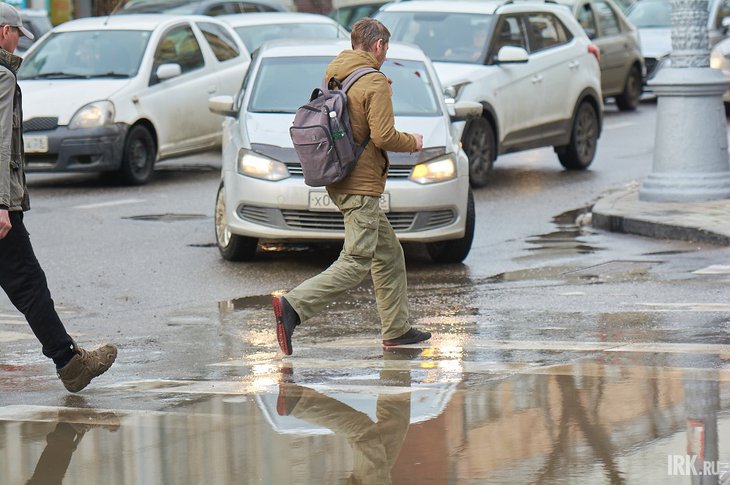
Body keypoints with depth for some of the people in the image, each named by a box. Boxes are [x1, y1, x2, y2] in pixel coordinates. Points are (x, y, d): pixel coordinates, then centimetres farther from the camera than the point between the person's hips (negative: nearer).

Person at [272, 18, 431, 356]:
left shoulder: (332, 78, 10)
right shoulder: (374, 83, -14)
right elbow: (384, 137, -19)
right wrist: (413, 142, -1)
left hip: (338, 181, 9)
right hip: (362, 185, -9)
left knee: (389, 255, 18)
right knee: (355, 264, -10)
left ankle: (397, 330, 22)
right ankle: (293, 306, -22)